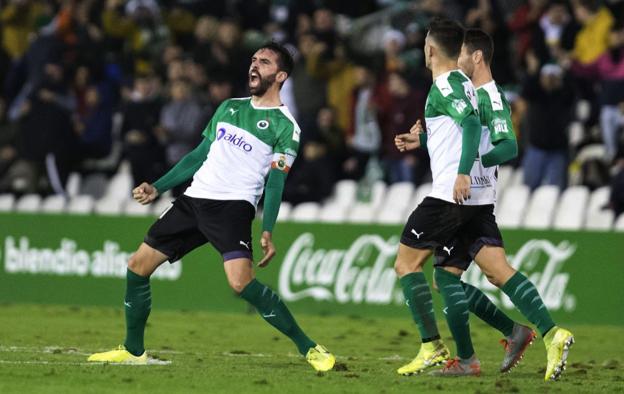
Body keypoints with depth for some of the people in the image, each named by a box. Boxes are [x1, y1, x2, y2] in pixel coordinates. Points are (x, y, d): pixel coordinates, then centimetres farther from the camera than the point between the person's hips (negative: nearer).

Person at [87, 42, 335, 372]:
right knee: (138, 267, 6)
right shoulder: (229, 107, 18)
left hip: (233, 207, -7)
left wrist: (267, 232, -20)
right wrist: (157, 188, 17)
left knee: (241, 281, -27)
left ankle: (308, 348, -18)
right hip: (194, 199, 7)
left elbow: (275, 182, -8)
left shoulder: (285, 126, -1)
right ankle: (133, 351, 22)